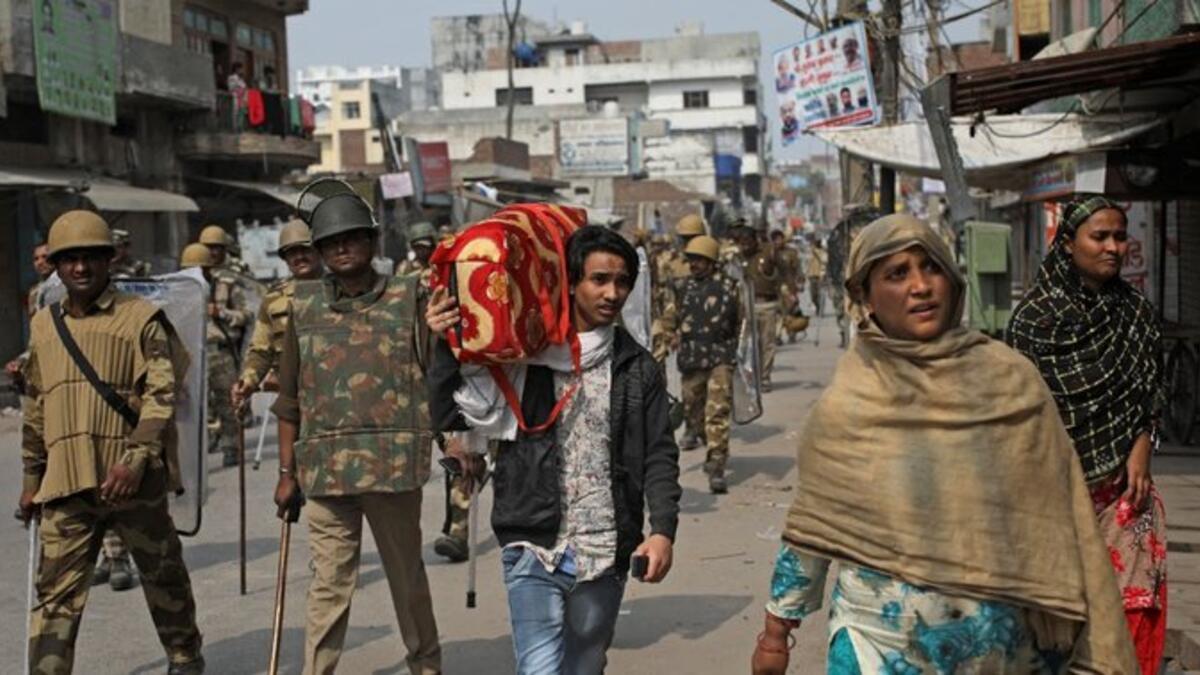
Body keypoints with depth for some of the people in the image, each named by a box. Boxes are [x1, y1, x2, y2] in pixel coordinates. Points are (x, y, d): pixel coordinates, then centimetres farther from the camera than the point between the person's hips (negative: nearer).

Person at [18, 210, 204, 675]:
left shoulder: (140, 318, -1)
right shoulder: (44, 326, 14)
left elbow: (162, 395, -9)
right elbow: (36, 410, 20)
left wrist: (136, 459, -20)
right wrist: (31, 478, 18)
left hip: (132, 480, -3)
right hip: (65, 481, 3)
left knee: (163, 577, 12)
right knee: (56, 593, -4)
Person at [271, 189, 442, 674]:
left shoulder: (407, 297, 3)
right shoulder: (304, 306, 8)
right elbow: (290, 399, 12)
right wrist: (287, 472, 10)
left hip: (394, 465, -1)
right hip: (324, 468, 1)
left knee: (408, 577, 12)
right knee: (328, 584, 2)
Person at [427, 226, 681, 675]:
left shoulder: (638, 368, 6)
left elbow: (659, 457, 6)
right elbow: (449, 417, 0)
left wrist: (663, 530, -7)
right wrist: (445, 346, -12)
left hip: (605, 557, 3)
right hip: (534, 552, -2)